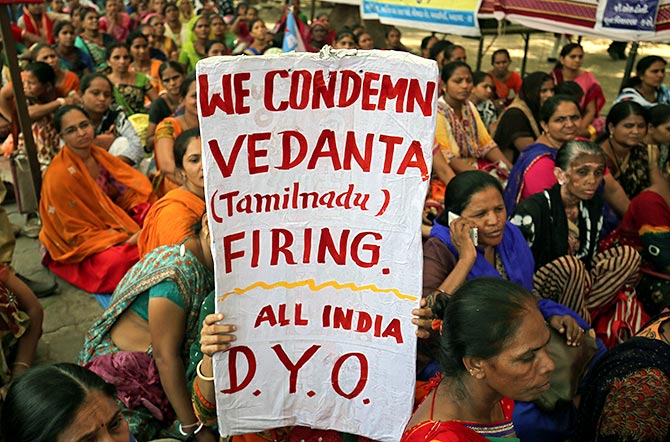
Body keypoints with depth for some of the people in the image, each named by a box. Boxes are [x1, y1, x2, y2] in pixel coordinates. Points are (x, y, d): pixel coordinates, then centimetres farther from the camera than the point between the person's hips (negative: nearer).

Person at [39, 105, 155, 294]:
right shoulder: (59, 175, -21)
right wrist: (125, 241, -24)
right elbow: (76, 232, -17)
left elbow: (134, 183, -2)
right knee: (117, 261, -34)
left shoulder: (98, 155, -1)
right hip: (80, 246, -6)